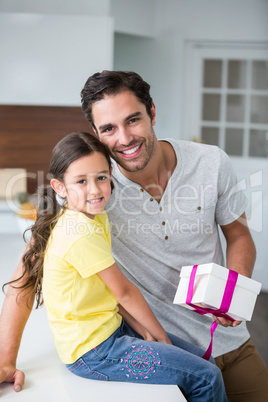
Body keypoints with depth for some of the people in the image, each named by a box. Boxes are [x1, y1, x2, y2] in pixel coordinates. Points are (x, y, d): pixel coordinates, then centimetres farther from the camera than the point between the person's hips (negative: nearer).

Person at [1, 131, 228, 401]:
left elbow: (110, 290, 6)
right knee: (208, 379, -7)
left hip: (109, 328, 10)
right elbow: (124, 292, -16)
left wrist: (142, 330, -1)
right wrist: (161, 336, -3)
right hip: (93, 352, -10)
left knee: (196, 356, 17)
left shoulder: (95, 219, 4)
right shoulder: (83, 235, -26)